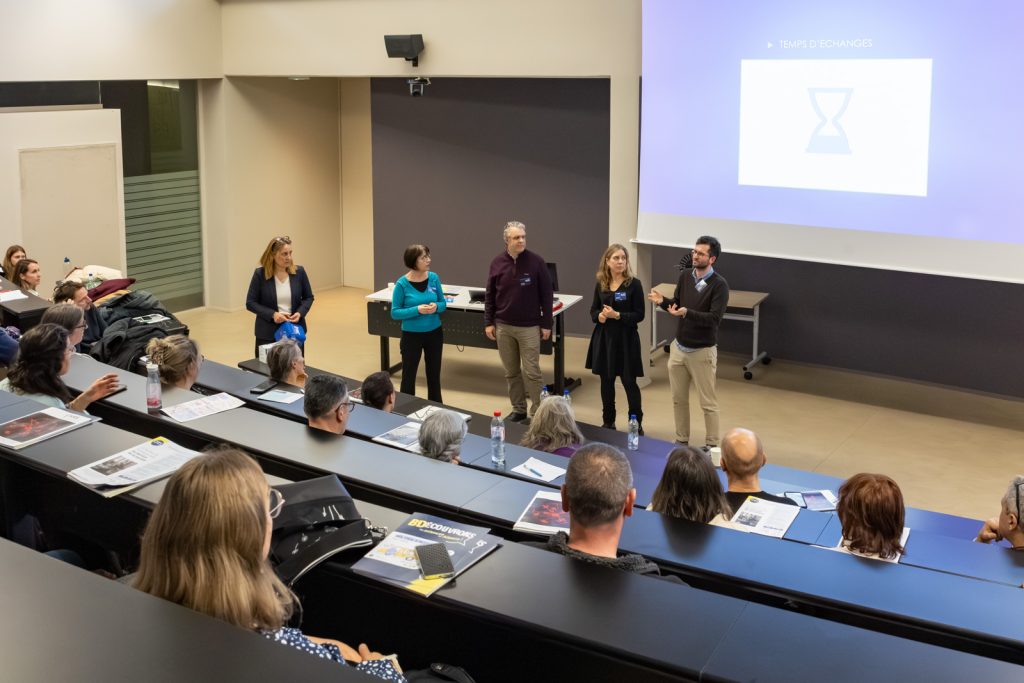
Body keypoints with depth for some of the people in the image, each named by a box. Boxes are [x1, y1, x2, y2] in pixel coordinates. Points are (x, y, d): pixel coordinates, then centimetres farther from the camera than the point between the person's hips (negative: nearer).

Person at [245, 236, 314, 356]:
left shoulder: (299, 272, -1)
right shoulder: (260, 274, -7)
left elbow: (308, 297, 9)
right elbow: (250, 303, -4)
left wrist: (300, 313, -11)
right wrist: (272, 314, -18)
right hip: (268, 333, -2)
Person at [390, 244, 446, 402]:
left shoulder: (434, 278, -4)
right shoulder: (402, 284, -14)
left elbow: (443, 304, 5)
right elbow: (395, 312, -10)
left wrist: (436, 307, -18)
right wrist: (417, 310, -24)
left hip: (434, 334, 3)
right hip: (411, 335, -3)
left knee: (434, 374, 15)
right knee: (408, 375, 8)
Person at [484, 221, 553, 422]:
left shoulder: (536, 261, -7)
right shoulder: (498, 262, 1)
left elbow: (546, 295, -4)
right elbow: (489, 295, 8)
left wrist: (546, 324, -5)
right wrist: (488, 322, 3)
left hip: (529, 327, -3)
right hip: (503, 326, 3)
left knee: (531, 372, -2)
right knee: (511, 372, 10)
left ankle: (537, 411, 9)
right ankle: (518, 409, 22)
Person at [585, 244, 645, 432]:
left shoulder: (634, 284, -8)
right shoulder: (600, 284, 4)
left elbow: (639, 315, -10)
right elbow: (593, 310, 11)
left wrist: (617, 315, -21)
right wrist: (599, 316, -11)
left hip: (625, 339, -4)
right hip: (604, 338, 4)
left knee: (629, 382, 1)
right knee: (606, 381, 12)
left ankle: (637, 424, 15)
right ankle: (608, 422, 26)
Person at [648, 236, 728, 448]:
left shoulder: (719, 285, -17)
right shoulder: (685, 275, 1)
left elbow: (714, 319, -24)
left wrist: (687, 313, -34)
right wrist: (662, 301, -10)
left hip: (702, 351, -6)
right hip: (679, 347, 6)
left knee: (708, 403, 4)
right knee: (679, 399, 15)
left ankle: (712, 446, 15)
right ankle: (681, 440, 29)